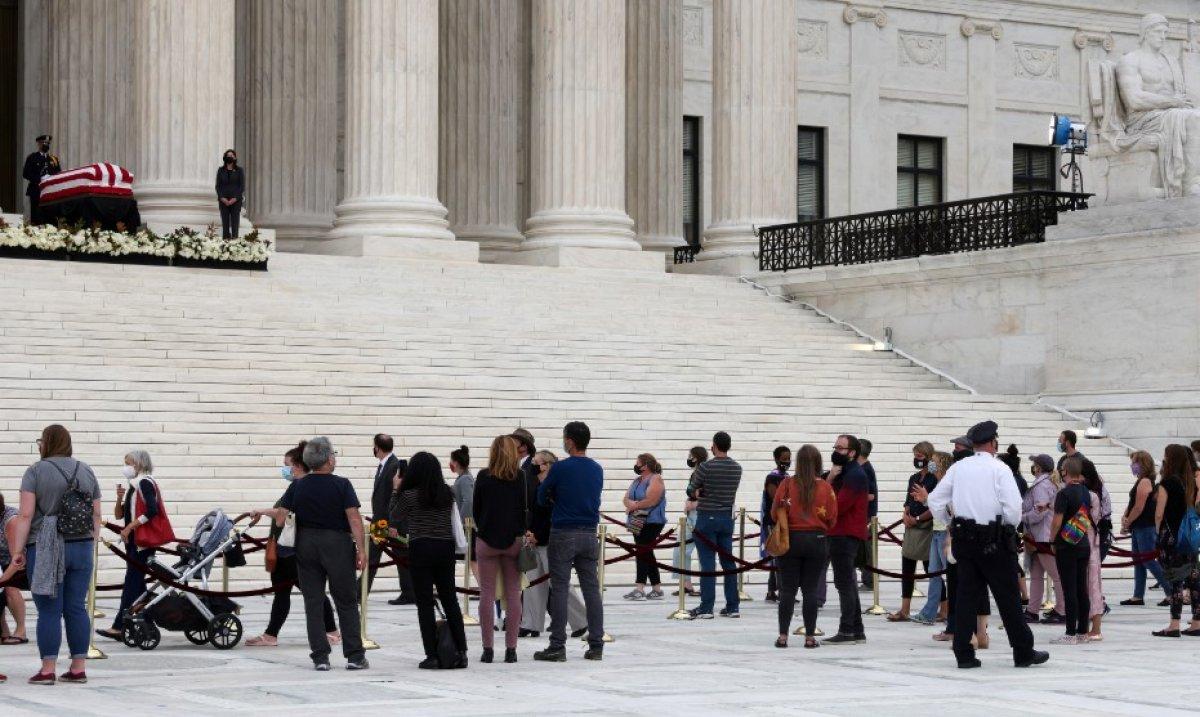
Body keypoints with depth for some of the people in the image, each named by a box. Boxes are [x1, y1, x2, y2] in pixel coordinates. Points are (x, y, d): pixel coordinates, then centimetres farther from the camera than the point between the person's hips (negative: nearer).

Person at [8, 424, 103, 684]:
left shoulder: (36, 471, -6)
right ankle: (79, 668, 7)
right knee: (77, 608, 7)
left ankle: (47, 669, -3)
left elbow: (25, 515, -11)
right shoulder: (87, 471, 9)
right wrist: (91, 546, 18)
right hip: (82, 547, 4)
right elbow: (96, 515, 10)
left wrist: (18, 550, -7)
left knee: (49, 610, -2)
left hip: (45, 549, -4)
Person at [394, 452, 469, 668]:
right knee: (449, 599, 11)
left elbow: (396, 516, 8)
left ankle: (432, 655, -3)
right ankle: (460, 652, 9)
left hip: (420, 549, -4)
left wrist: (396, 491, 16)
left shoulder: (409, 495, -8)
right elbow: (454, 522, 12)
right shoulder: (448, 494, 4)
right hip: (445, 547, 4)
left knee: (425, 603, 0)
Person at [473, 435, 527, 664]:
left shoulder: (484, 476, -3)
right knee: (513, 594, 5)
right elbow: (526, 508, 0)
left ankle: (487, 648, 2)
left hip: (487, 540, 0)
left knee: (487, 594, 4)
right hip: (514, 540, 0)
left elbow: (476, 508, 4)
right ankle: (511, 649, 3)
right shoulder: (521, 477, -3)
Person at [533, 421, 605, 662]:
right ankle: (596, 646, 7)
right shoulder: (597, 470, 6)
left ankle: (557, 646, -2)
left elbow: (542, 497, 0)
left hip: (563, 534, -5)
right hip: (589, 534, 5)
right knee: (592, 589, 6)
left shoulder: (561, 468, -10)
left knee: (559, 589, -1)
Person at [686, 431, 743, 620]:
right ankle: (733, 606, 11)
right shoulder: (737, 468, 4)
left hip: (707, 518, -5)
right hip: (727, 518, 5)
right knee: (728, 562, 10)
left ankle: (706, 608, -4)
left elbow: (691, 491, -4)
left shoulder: (706, 467, -14)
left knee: (707, 564, -4)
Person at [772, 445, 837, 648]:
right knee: (810, 590, 6)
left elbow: (775, 512, -2)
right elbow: (831, 519, -1)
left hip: (790, 540, 0)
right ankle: (810, 637, 7)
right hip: (817, 541, 0)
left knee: (787, 589, 5)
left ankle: (783, 635, 3)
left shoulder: (787, 484, -7)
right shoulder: (825, 488, -6)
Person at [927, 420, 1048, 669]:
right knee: (1008, 597, 3)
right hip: (994, 542, -4)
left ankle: (963, 654, 4)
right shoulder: (999, 469, -8)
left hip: (964, 539, 4)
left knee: (966, 596, 7)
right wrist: (1012, 527, 3)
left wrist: (951, 525, 18)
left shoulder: (958, 468, 6)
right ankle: (1023, 652, 11)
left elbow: (935, 501, 8)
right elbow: (1013, 507, -16)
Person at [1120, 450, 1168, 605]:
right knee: (1138, 562, 11)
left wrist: (1127, 523, -9)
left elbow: (1139, 508, -20)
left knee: (1149, 561, -7)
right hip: (1139, 528, 10)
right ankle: (1138, 597, 15)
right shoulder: (1141, 481, 15)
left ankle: (1172, 591, -3)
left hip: (1145, 528, -10)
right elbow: (1132, 503, 16)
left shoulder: (1144, 482, -17)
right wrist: (1125, 518, 0)